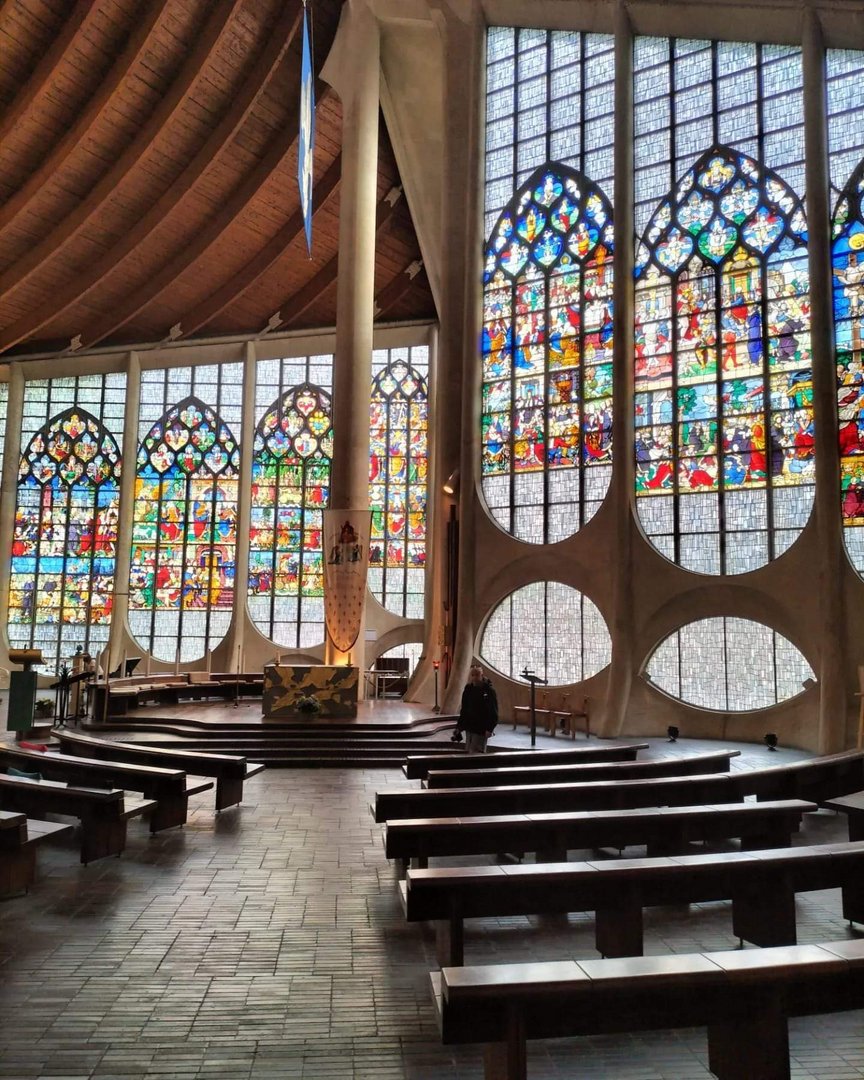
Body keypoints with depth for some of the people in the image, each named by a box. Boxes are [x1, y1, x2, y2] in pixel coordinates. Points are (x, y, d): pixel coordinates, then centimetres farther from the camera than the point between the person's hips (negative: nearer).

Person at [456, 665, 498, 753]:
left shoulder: (489, 690, -10)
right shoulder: (468, 689, 6)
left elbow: (493, 712, -11)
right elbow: (463, 709, 14)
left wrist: (490, 728, -20)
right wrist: (459, 726, 10)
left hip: (481, 729, -6)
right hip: (469, 727, 6)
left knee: (476, 753, -8)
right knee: (469, 751, 10)